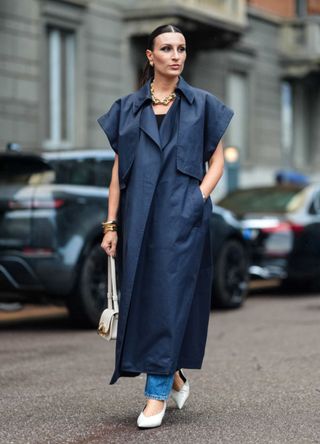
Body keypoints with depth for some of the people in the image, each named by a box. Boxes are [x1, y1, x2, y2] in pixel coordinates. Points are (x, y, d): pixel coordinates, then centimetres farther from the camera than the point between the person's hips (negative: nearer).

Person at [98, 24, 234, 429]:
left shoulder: (202, 104, 7)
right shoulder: (128, 107, 11)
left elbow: (217, 161, 8)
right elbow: (119, 168, 10)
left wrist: (198, 198, -9)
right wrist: (111, 224, 4)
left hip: (182, 216, -2)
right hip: (138, 216, 2)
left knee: (170, 295, -7)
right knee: (140, 294, 4)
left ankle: (157, 393, -3)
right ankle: (174, 375, 26)